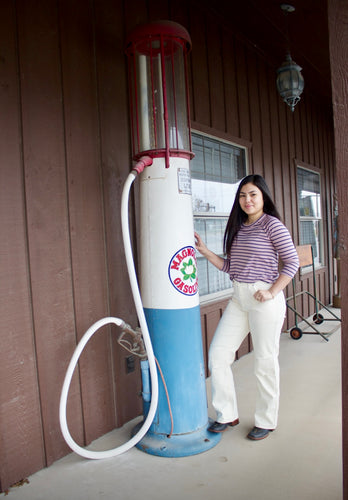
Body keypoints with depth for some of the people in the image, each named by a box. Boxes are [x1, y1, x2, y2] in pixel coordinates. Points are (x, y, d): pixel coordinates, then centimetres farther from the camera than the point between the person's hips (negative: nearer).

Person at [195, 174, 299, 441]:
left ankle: (266, 421, 27)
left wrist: (272, 292, -15)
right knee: (218, 353, 5)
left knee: (265, 361, 6)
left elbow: (292, 262, -9)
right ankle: (227, 414, 23)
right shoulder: (237, 227, 12)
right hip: (238, 298, 7)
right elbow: (229, 266, 13)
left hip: (264, 299, -7)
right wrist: (204, 250, 5)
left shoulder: (272, 224, -7)